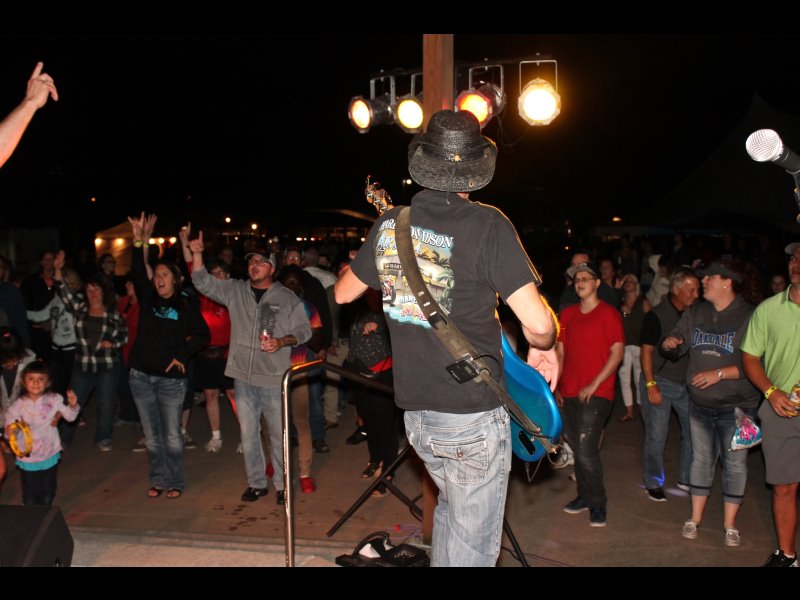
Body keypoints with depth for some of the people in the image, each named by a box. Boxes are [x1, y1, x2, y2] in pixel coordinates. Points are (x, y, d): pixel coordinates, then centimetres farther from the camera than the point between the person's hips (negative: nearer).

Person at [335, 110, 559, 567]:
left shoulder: (390, 224, 2)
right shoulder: (487, 224, -15)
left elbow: (343, 293, 17)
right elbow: (538, 323, -20)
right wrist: (544, 347, 1)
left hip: (416, 410, 6)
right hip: (473, 414, -6)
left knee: (452, 507, 30)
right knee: (472, 546, 8)